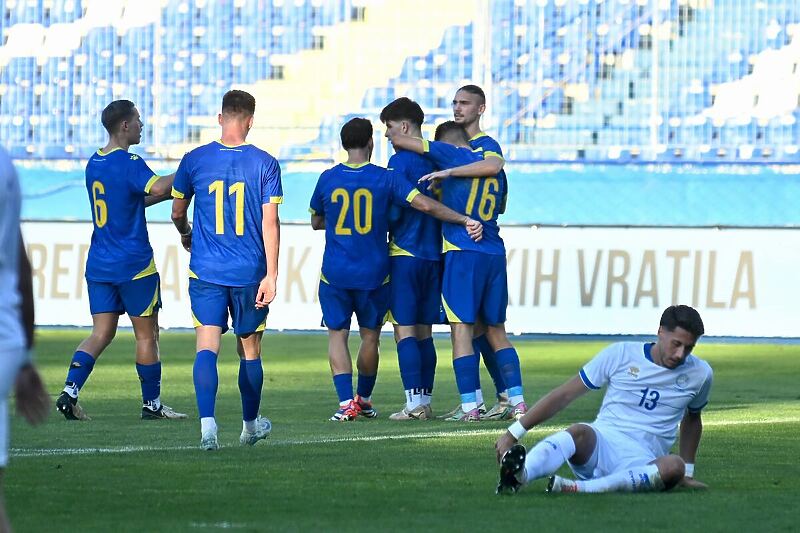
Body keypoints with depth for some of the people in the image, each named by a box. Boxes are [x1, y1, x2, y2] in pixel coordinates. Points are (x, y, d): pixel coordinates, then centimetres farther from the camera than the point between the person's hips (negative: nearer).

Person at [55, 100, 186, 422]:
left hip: (98, 265, 7)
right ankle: (152, 404, 13)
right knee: (146, 335, 5)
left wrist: (168, 193, 23)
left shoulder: (94, 164, 12)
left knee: (101, 334, 6)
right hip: (134, 266, -7)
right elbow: (156, 188, -34)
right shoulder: (129, 163, -14)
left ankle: (69, 392, -10)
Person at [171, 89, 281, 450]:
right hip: (250, 272, 0)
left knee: (207, 347, -6)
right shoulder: (265, 164, -4)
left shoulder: (195, 160, 0)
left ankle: (207, 422, -26)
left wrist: (186, 235, 35)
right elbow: (270, 222, -7)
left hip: (206, 271, 0)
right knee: (249, 350, 14)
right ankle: (250, 425, 30)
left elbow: (177, 211, 12)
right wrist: (271, 275, -5)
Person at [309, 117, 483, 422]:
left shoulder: (327, 179, -1)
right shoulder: (385, 179, -5)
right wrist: (465, 221, -6)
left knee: (337, 334, 5)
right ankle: (364, 399, 26)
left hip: (335, 274, 0)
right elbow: (426, 205, -11)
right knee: (370, 336, 15)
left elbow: (316, 222, 13)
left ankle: (346, 402, -8)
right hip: (373, 274, 0)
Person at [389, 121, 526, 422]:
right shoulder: (493, 168, 15)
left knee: (461, 329, -4)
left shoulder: (451, 154, 0)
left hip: (462, 252, -6)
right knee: (496, 331, 13)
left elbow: (399, 141, 3)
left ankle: (470, 407, -10)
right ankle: (518, 402, 7)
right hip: (495, 253, 6)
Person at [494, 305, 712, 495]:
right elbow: (564, 395, 5)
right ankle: (517, 475, -67)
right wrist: (514, 433, 2)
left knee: (674, 466, -37)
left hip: (642, 462, 1)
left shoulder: (699, 374, 10)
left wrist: (687, 473, 30)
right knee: (579, 432, -38)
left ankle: (577, 488, -50)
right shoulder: (621, 354, 4)